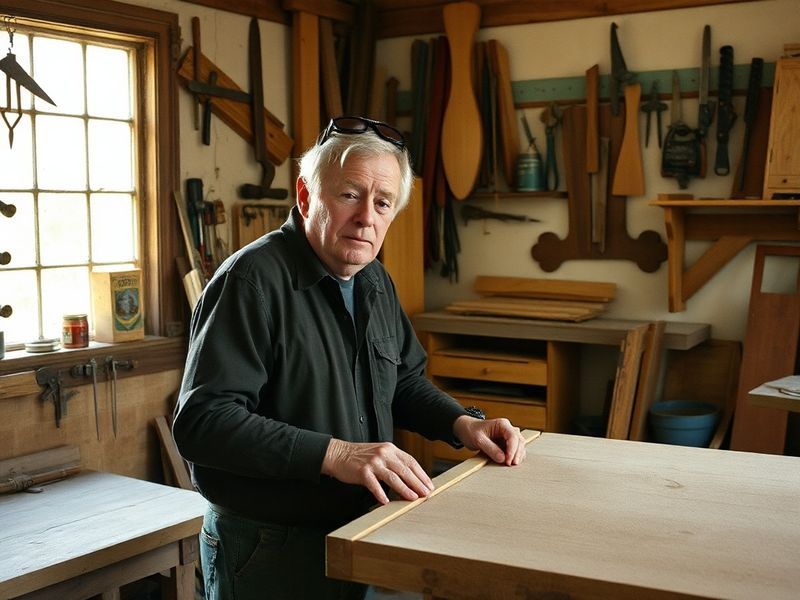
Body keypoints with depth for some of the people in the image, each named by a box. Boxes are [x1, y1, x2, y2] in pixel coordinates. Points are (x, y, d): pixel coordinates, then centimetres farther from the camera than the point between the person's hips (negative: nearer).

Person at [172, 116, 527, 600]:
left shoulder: (376, 282, 6)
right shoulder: (253, 279, -22)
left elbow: (405, 380, 18)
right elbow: (202, 420, -29)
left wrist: (462, 423, -1)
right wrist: (334, 454, -34)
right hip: (267, 555, -7)